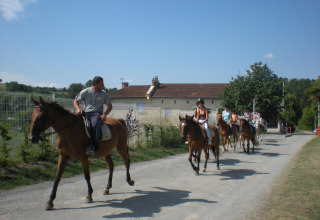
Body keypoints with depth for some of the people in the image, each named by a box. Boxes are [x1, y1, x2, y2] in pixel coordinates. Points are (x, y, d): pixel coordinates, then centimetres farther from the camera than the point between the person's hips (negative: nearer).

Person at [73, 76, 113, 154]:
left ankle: (94, 147, -31)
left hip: (97, 113, -2)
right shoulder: (85, 91, 9)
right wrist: (78, 109, -10)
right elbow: (75, 101, 11)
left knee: (93, 126, -34)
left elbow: (110, 106, 14)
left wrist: (105, 114, -6)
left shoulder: (104, 94, 12)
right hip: (85, 113, 2)